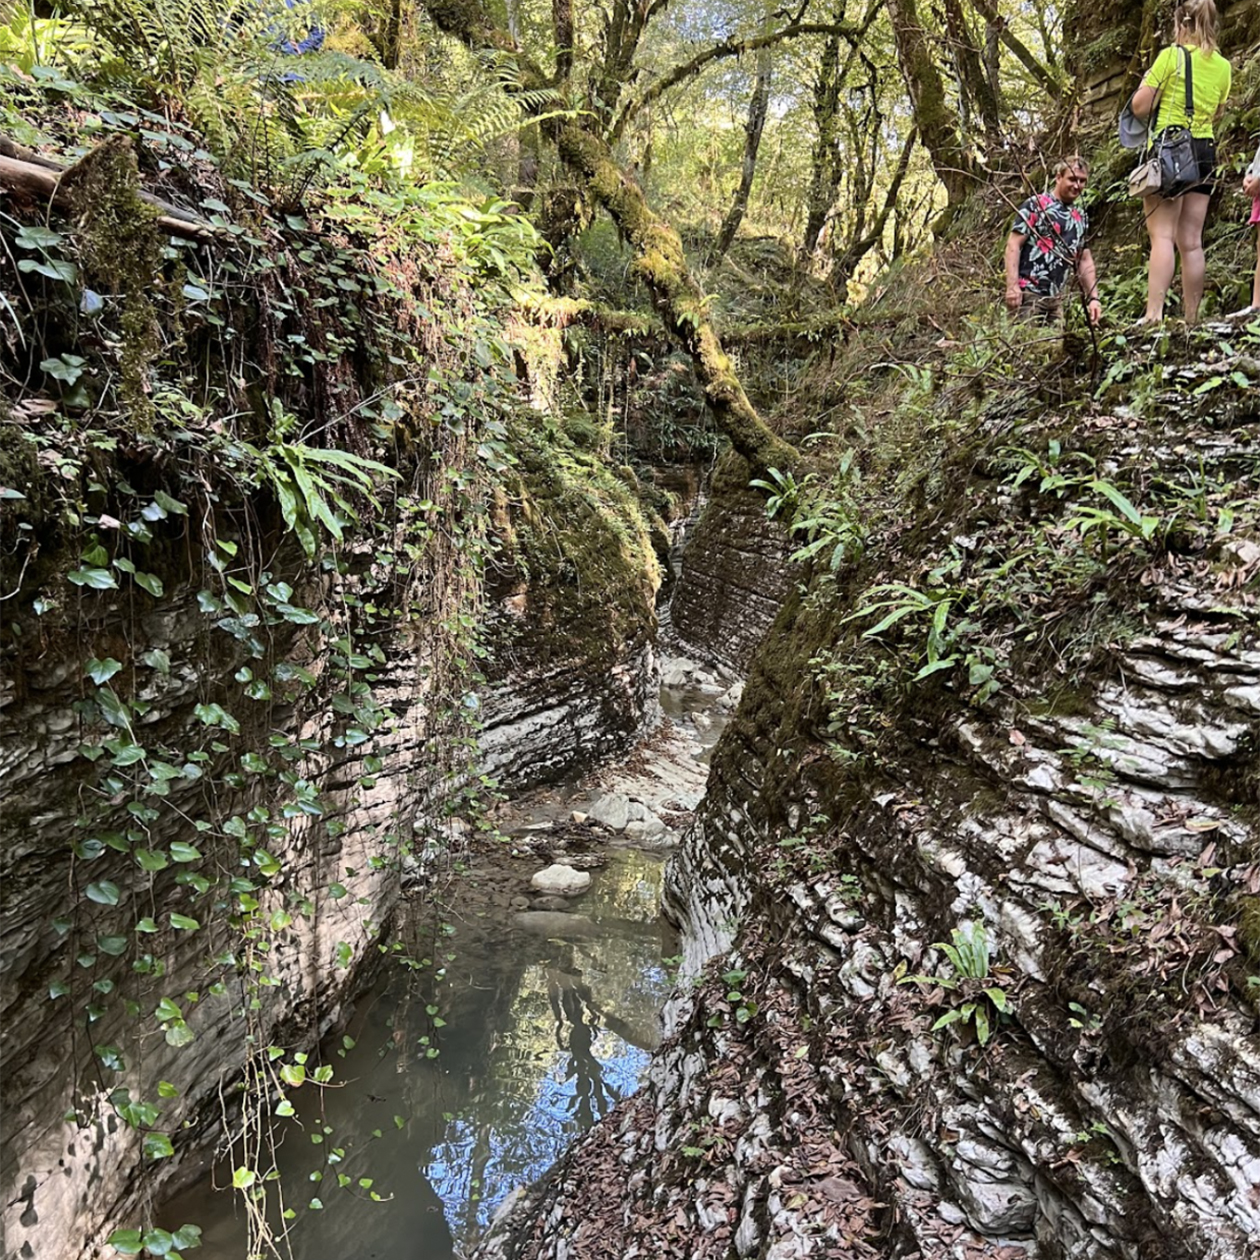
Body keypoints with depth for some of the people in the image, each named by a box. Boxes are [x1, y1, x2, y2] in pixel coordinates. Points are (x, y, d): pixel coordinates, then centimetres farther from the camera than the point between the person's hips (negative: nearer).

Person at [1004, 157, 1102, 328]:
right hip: (1027, 292, -7)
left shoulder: (1081, 217, 17)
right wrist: (1012, 286, -20)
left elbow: (1085, 260, 20)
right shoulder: (1035, 205, -1)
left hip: (1056, 298, 7)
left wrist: (1093, 298, 10)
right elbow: (1013, 245, -9)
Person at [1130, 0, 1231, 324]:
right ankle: (1191, 320, 5)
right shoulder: (1222, 66, 13)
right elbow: (1216, 113, 23)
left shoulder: (1172, 56, -4)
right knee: (1191, 242, 5)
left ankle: (1154, 314, -27)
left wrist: (1147, 81, 14)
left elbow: (1141, 107, -6)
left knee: (1162, 235, -14)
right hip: (1205, 152, 6)